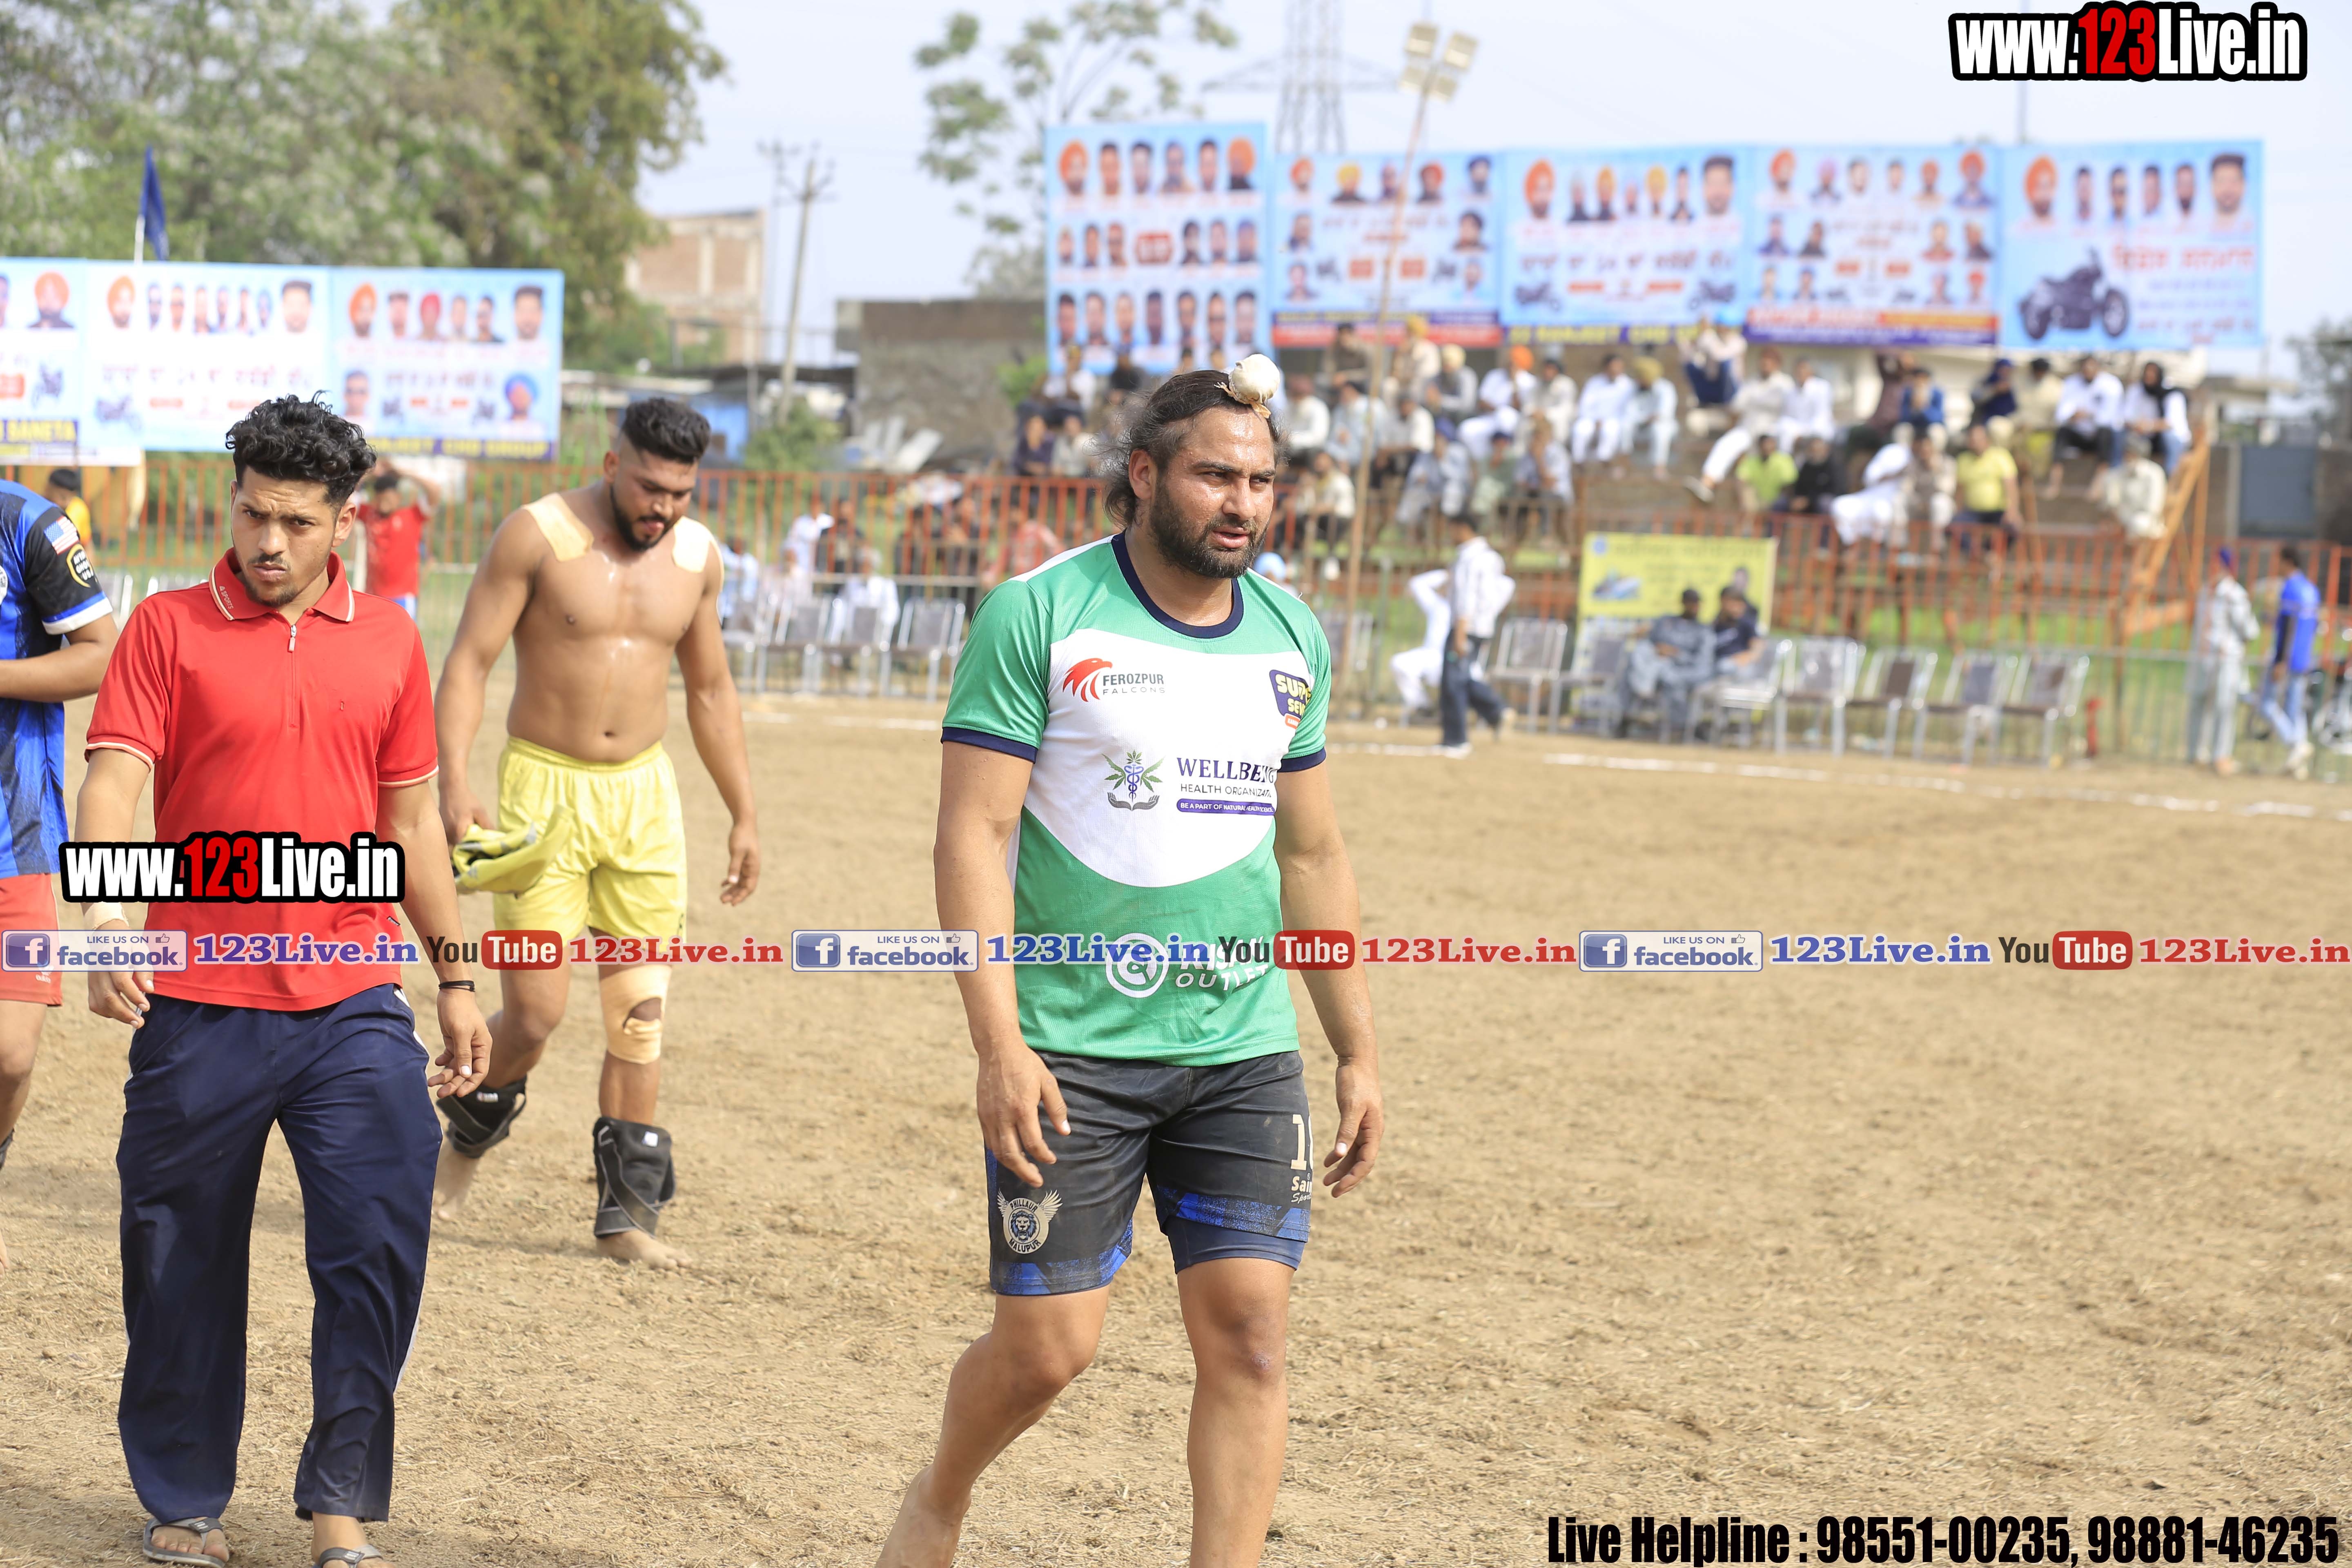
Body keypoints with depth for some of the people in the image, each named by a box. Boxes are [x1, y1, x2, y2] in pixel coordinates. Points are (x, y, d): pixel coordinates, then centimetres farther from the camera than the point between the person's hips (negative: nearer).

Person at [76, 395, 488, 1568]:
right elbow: (113, 785, -11)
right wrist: (104, 920, -28)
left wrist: (455, 976, 18)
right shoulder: (169, 628, 0)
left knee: (379, 1247, -7)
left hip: (354, 1006, 2)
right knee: (184, 1264, 7)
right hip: (200, 1006, -2)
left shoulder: (387, 640, 10)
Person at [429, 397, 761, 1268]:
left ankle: (627, 1210, 9)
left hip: (643, 798, 4)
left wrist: (743, 815, 15)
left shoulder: (696, 557, 5)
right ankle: (470, 1136, 23)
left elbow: (710, 691, 17)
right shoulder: (537, 536, -9)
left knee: (640, 1017, 1)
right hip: (542, 789, -4)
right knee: (534, 1013, -7)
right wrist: (452, 785, -21)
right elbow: (467, 663, -10)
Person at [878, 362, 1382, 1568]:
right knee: (1046, 1345, 0)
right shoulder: (1038, 616, -7)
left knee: (1248, 1332, -5)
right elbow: (971, 835, -10)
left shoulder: (1293, 638, 10)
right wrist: (999, 1044, -18)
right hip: (1071, 1049, -4)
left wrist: (1358, 1052, 15)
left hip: (1245, 1049, 4)